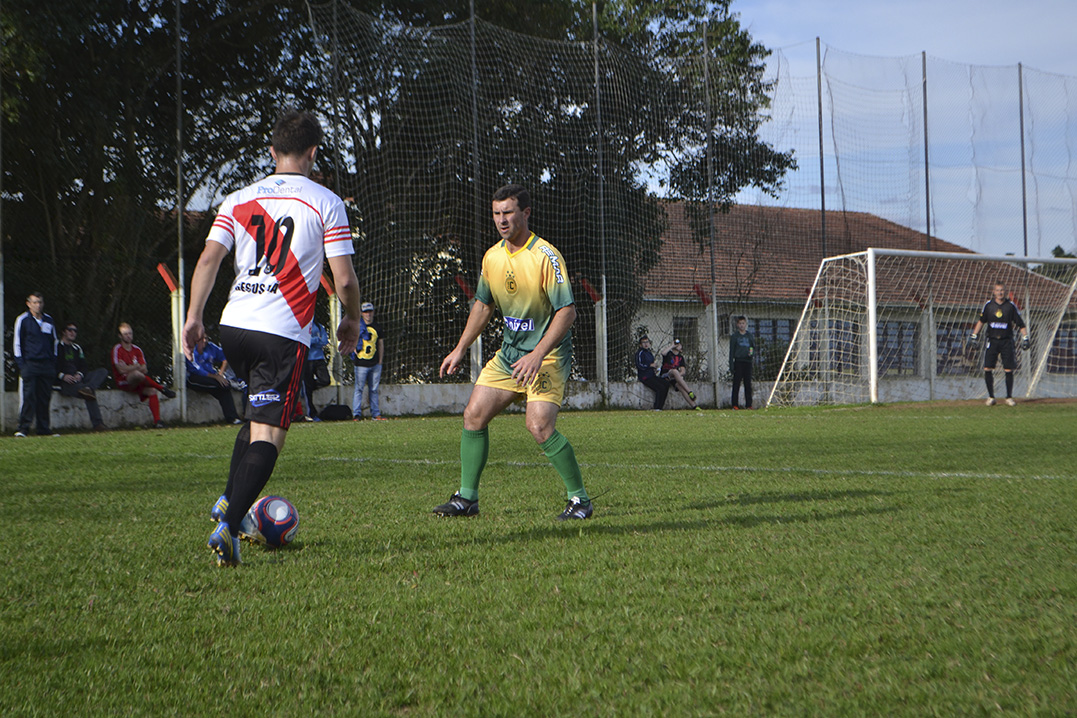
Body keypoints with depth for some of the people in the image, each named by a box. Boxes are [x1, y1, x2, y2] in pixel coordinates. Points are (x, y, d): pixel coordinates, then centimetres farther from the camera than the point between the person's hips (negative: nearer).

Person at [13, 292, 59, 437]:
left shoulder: (49, 320, 14)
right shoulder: (22, 320, 1)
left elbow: (54, 342, 22)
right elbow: (17, 343, 2)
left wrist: (53, 364, 13)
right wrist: (21, 365, -5)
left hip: (47, 366, 4)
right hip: (30, 364, -4)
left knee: (45, 398, 4)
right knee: (28, 396, -12)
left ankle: (43, 429, 9)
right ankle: (23, 428, -12)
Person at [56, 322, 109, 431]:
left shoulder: (77, 348, 29)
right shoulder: (56, 346, 8)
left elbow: (83, 366, 19)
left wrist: (80, 374, -6)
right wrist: (62, 376, -19)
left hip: (78, 378, 7)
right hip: (64, 382, -7)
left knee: (103, 372, -21)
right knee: (90, 394, -36)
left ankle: (88, 388, -47)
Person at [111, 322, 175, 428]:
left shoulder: (137, 350, 14)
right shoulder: (117, 350, -3)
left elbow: (145, 370, 6)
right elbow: (121, 370, -13)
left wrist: (129, 368, -9)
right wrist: (137, 367, -5)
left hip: (137, 383, 6)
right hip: (123, 382, -6)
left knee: (152, 390, -22)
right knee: (137, 374, -37)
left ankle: (157, 421, -27)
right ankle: (162, 389, -25)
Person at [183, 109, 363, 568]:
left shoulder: (239, 199, 11)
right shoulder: (326, 204, 0)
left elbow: (209, 259, 2)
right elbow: (344, 278, -4)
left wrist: (193, 317, 6)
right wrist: (351, 320, 13)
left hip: (233, 326, 5)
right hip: (283, 333, -5)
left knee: (258, 416, 27)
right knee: (269, 434, -5)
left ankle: (228, 502, 21)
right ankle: (228, 525, -21)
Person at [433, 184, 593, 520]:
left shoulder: (546, 256, -17)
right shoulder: (492, 257, 5)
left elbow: (567, 310, -22)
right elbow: (483, 305, 20)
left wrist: (537, 355, -29)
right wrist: (460, 350, 18)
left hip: (548, 355, -7)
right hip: (508, 353, 7)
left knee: (539, 426, -22)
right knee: (474, 415, 1)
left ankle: (580, 499, -6)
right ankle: (467, 498, 13)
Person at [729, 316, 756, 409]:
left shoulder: (750, 335, 12)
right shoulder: (734, 336, 5)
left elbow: (754, 347, 17)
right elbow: (731, 351, 3)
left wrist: (753, 354, -7)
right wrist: (731, 365, -4)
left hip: (748, 361, 2)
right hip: (738, 362, -2)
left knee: (748, 384, 2)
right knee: (736, 384, -4)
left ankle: (748, 404, 6)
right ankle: (735, 404, -2)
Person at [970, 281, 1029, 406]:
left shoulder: (1010, 306, -2)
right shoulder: (988, 305, 2)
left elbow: (1020, 323, 2)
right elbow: (981, 321, 16)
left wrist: (1025, 338, -4)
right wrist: (974, 335, 14)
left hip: (1006, 341, -1)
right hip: (992, 341, 1)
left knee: (1009, 370, -3)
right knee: (987, 369, -7)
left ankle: (1009, 397, 11)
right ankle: (991, 397, 6)